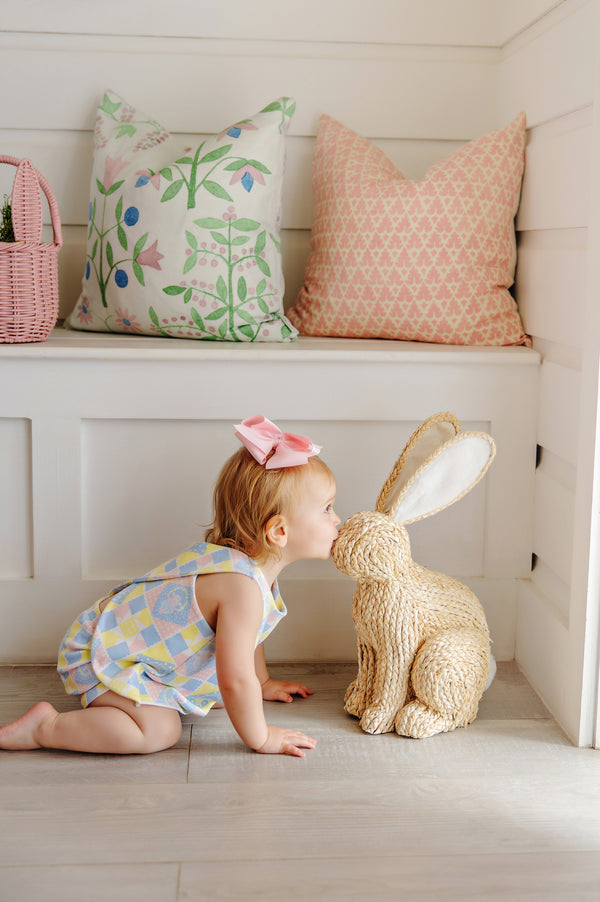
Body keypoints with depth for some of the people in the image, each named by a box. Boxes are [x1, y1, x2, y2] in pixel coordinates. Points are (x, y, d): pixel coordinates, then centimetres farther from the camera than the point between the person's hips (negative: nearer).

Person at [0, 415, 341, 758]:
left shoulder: (254, 565, -1)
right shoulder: (242, 584, -34)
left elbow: (245, 632, 20)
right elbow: (236, 680, -33)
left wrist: (262, 683, 31)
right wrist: (261, 739, -19)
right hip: (99, 657, -10)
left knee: (217, 697, 15)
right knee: (160, 730, -24)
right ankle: (45, 727, -13)